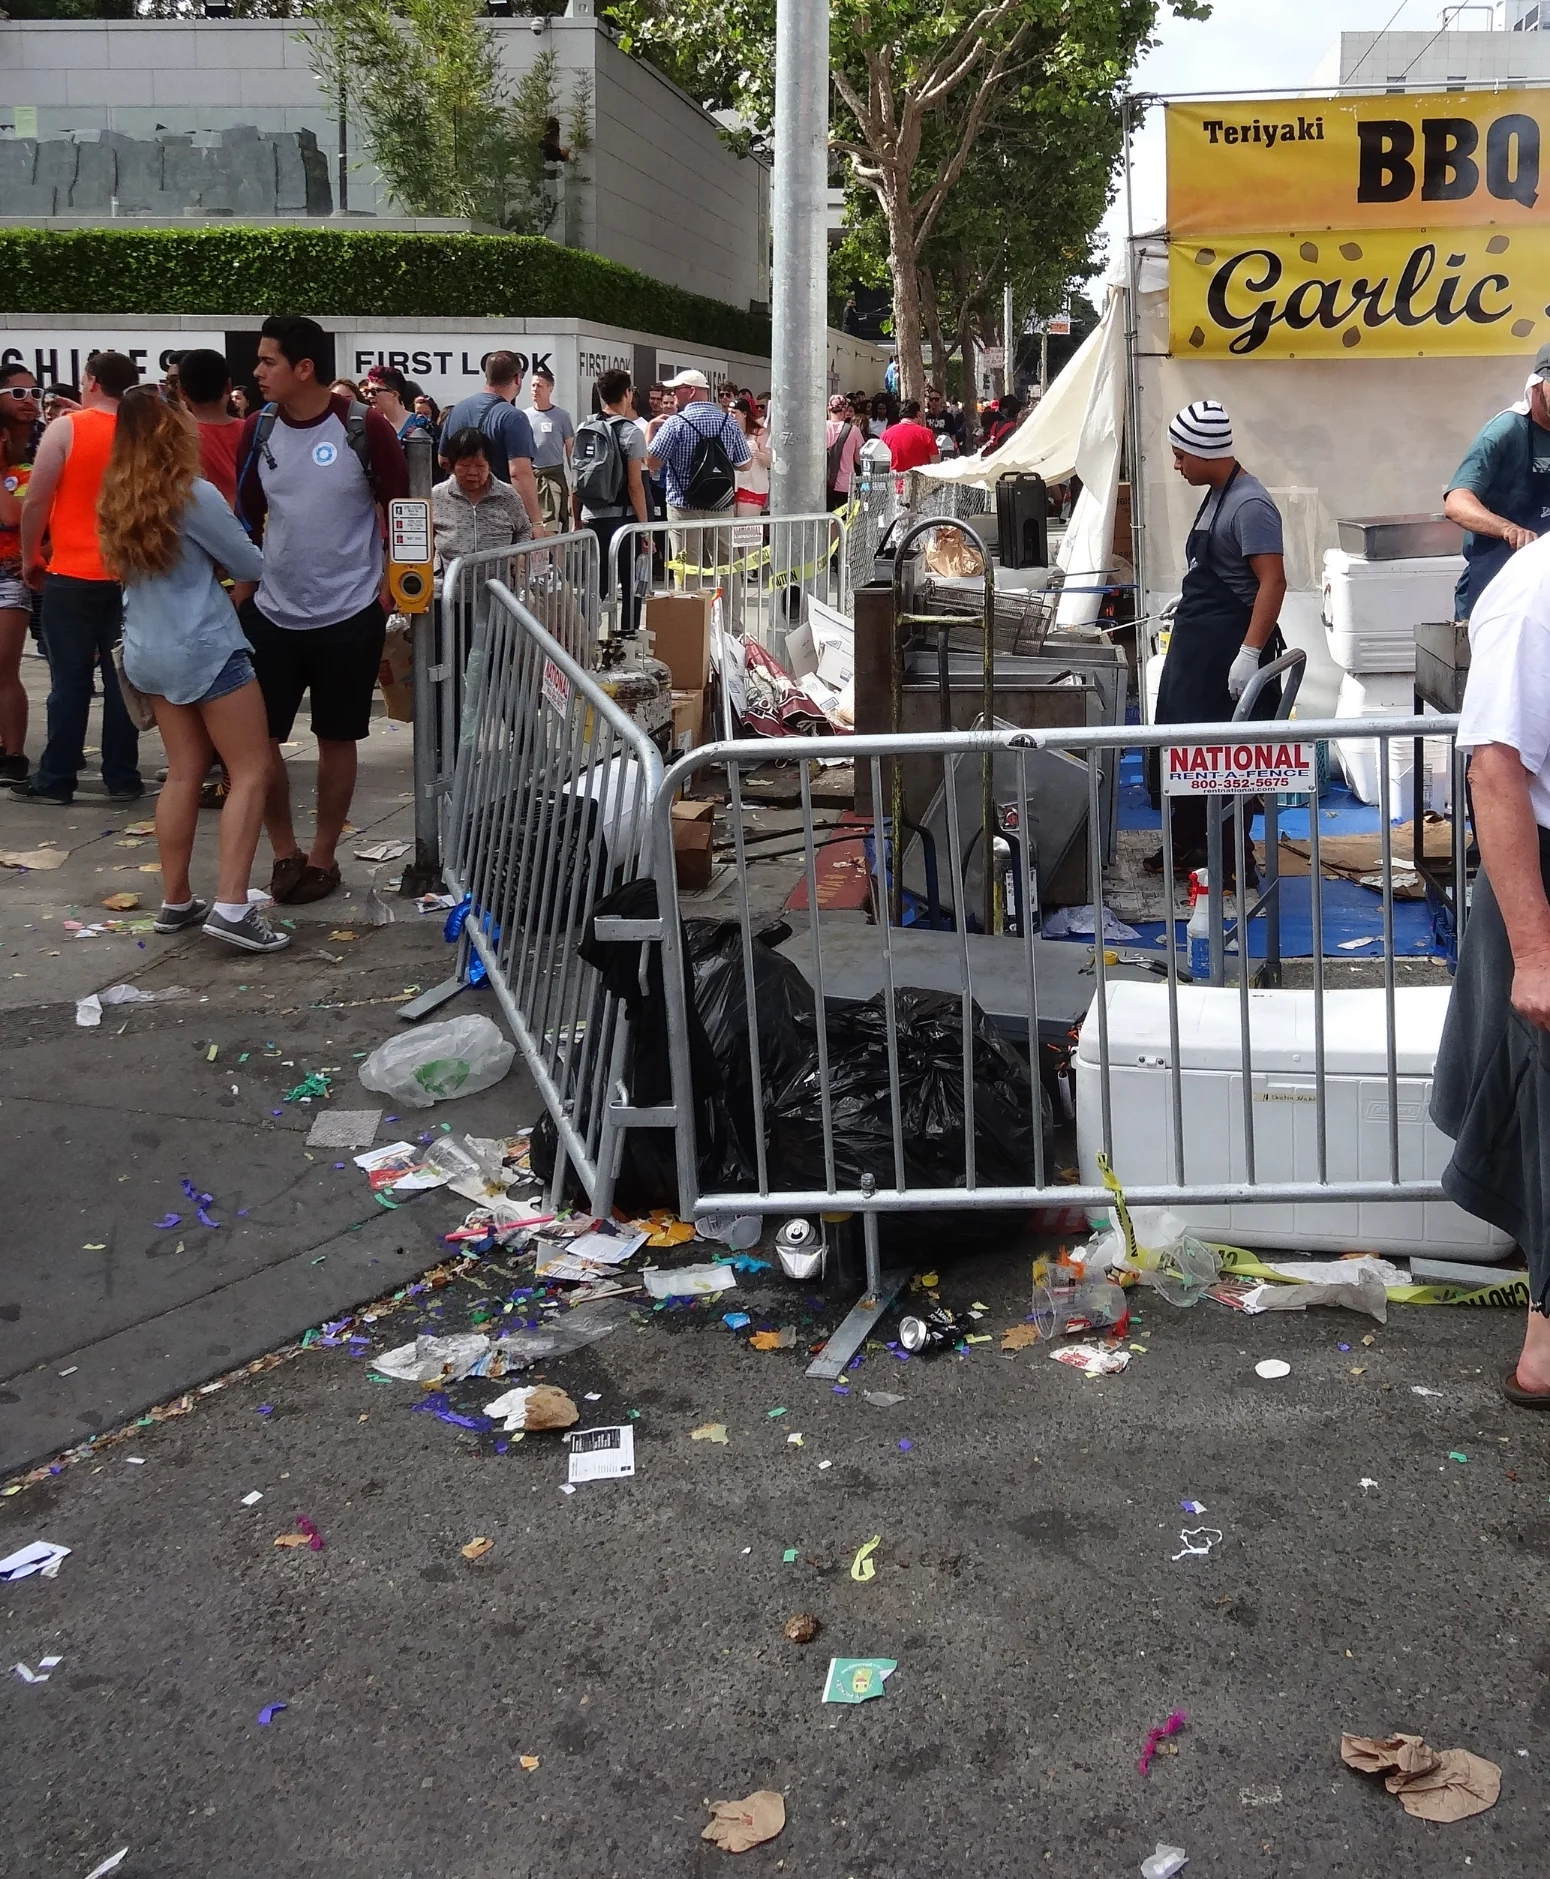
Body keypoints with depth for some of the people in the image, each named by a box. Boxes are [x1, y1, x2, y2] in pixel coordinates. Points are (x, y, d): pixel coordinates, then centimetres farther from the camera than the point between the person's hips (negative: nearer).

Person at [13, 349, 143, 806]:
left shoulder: (67, 428, -7)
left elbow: (36, 501, -7)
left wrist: (29, 558, 5)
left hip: (73, 574, -3)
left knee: (70, 679, 1)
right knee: (122, 676, 6)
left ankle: (55, 780, 6)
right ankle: (122, 778, 9)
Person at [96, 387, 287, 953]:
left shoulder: (118, 498, 7)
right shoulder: (194, 495, -15)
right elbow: (250, 565, -3)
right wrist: (223, 559, 17)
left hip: (150, 651, 8)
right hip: (206, 649, -8)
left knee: (184, 773, 13)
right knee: (251, 772, -4)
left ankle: (175, 901, 15)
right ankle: (231, 906, -12)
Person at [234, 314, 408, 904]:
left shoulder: (365, 429, -10)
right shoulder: (258, 430, 1)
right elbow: (246, 518, 10)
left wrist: (390, 589, -5)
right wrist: (242, 591, 5)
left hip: (348, 614, -3)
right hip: (271, 612, 3)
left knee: (336, 739, 8)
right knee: (255, 737, 2)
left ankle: (323, 857, 21)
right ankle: (284, 852, 18)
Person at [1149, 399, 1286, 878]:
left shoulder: (1250, 506, -18)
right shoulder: (1216, 495, 11)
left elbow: (1273, 581, -24)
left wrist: (1250, 653, -28)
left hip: (1229, 645, -10)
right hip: (1198, 642, 10)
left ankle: (1234, 861, 3)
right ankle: (1187, 844, 29)